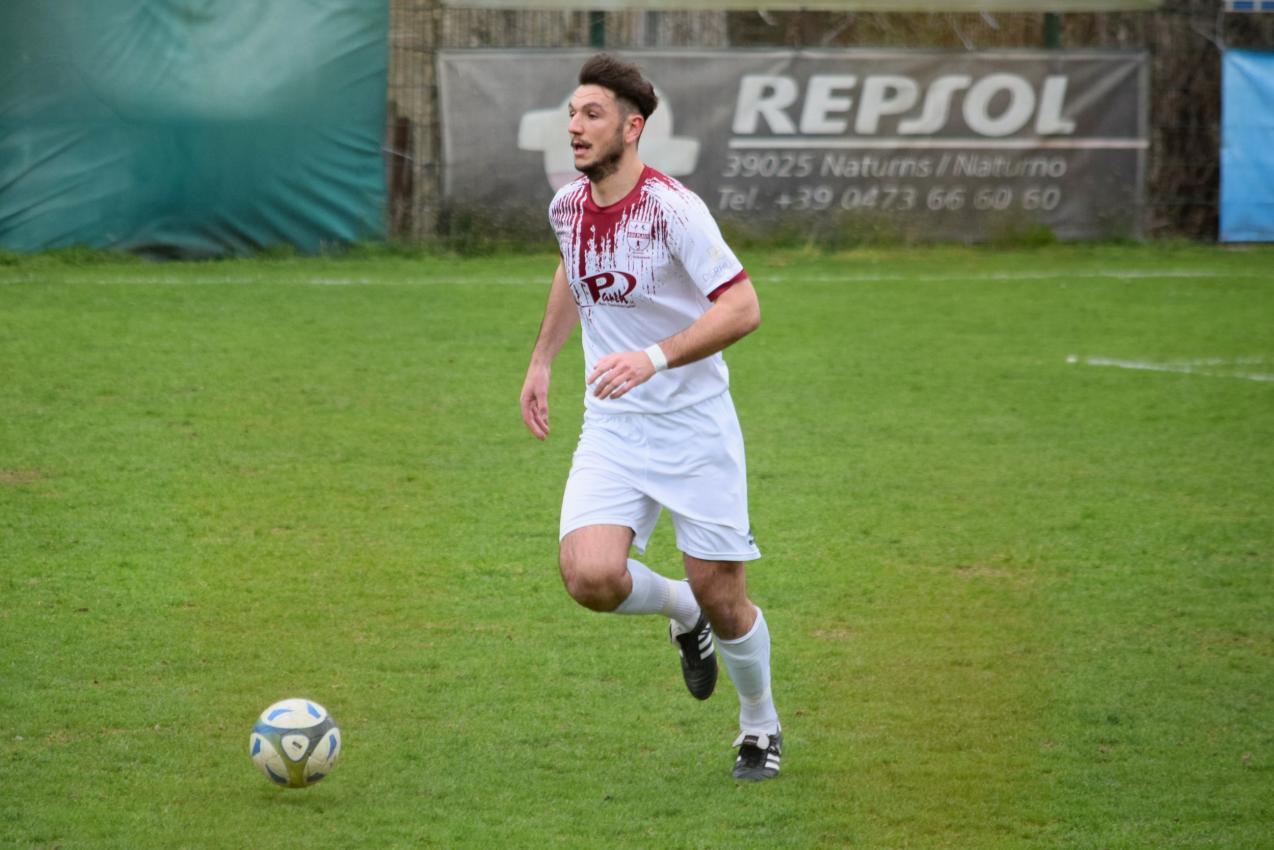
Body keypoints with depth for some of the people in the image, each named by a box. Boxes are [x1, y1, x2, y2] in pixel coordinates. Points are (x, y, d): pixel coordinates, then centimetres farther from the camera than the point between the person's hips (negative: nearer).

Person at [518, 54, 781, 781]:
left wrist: (655, 358, -33)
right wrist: (542, 361, 22)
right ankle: (680, 611, 17)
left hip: (695, 426, -4)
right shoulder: (567, 207, 1)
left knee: (720, 596, 0)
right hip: (612, 429, 5)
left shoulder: (672, 208, -19)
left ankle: (761, 726, 28)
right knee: (591, 577, -18)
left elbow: (743, 307, -23)